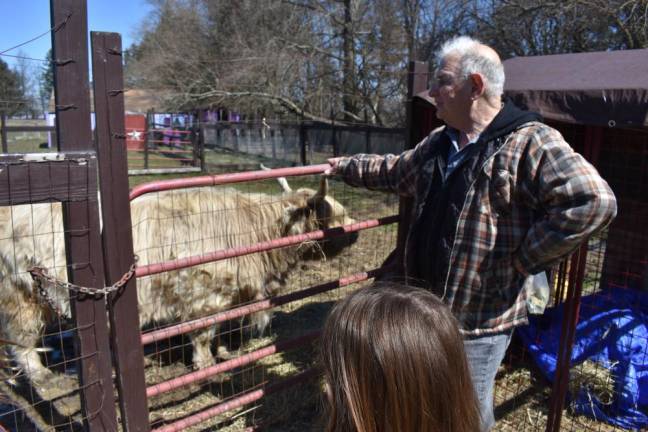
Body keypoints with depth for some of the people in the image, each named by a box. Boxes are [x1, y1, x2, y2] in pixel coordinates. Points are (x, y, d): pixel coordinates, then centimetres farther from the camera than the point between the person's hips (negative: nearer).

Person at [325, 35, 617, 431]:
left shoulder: (528, 142, -18)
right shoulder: (438, 144, 8)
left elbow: (593, 201, -29)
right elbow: (394, 172, 25)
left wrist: (522, 259, -23)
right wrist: (347, 167, 32)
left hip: (480, 318, -7)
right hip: (429, 308, 8)